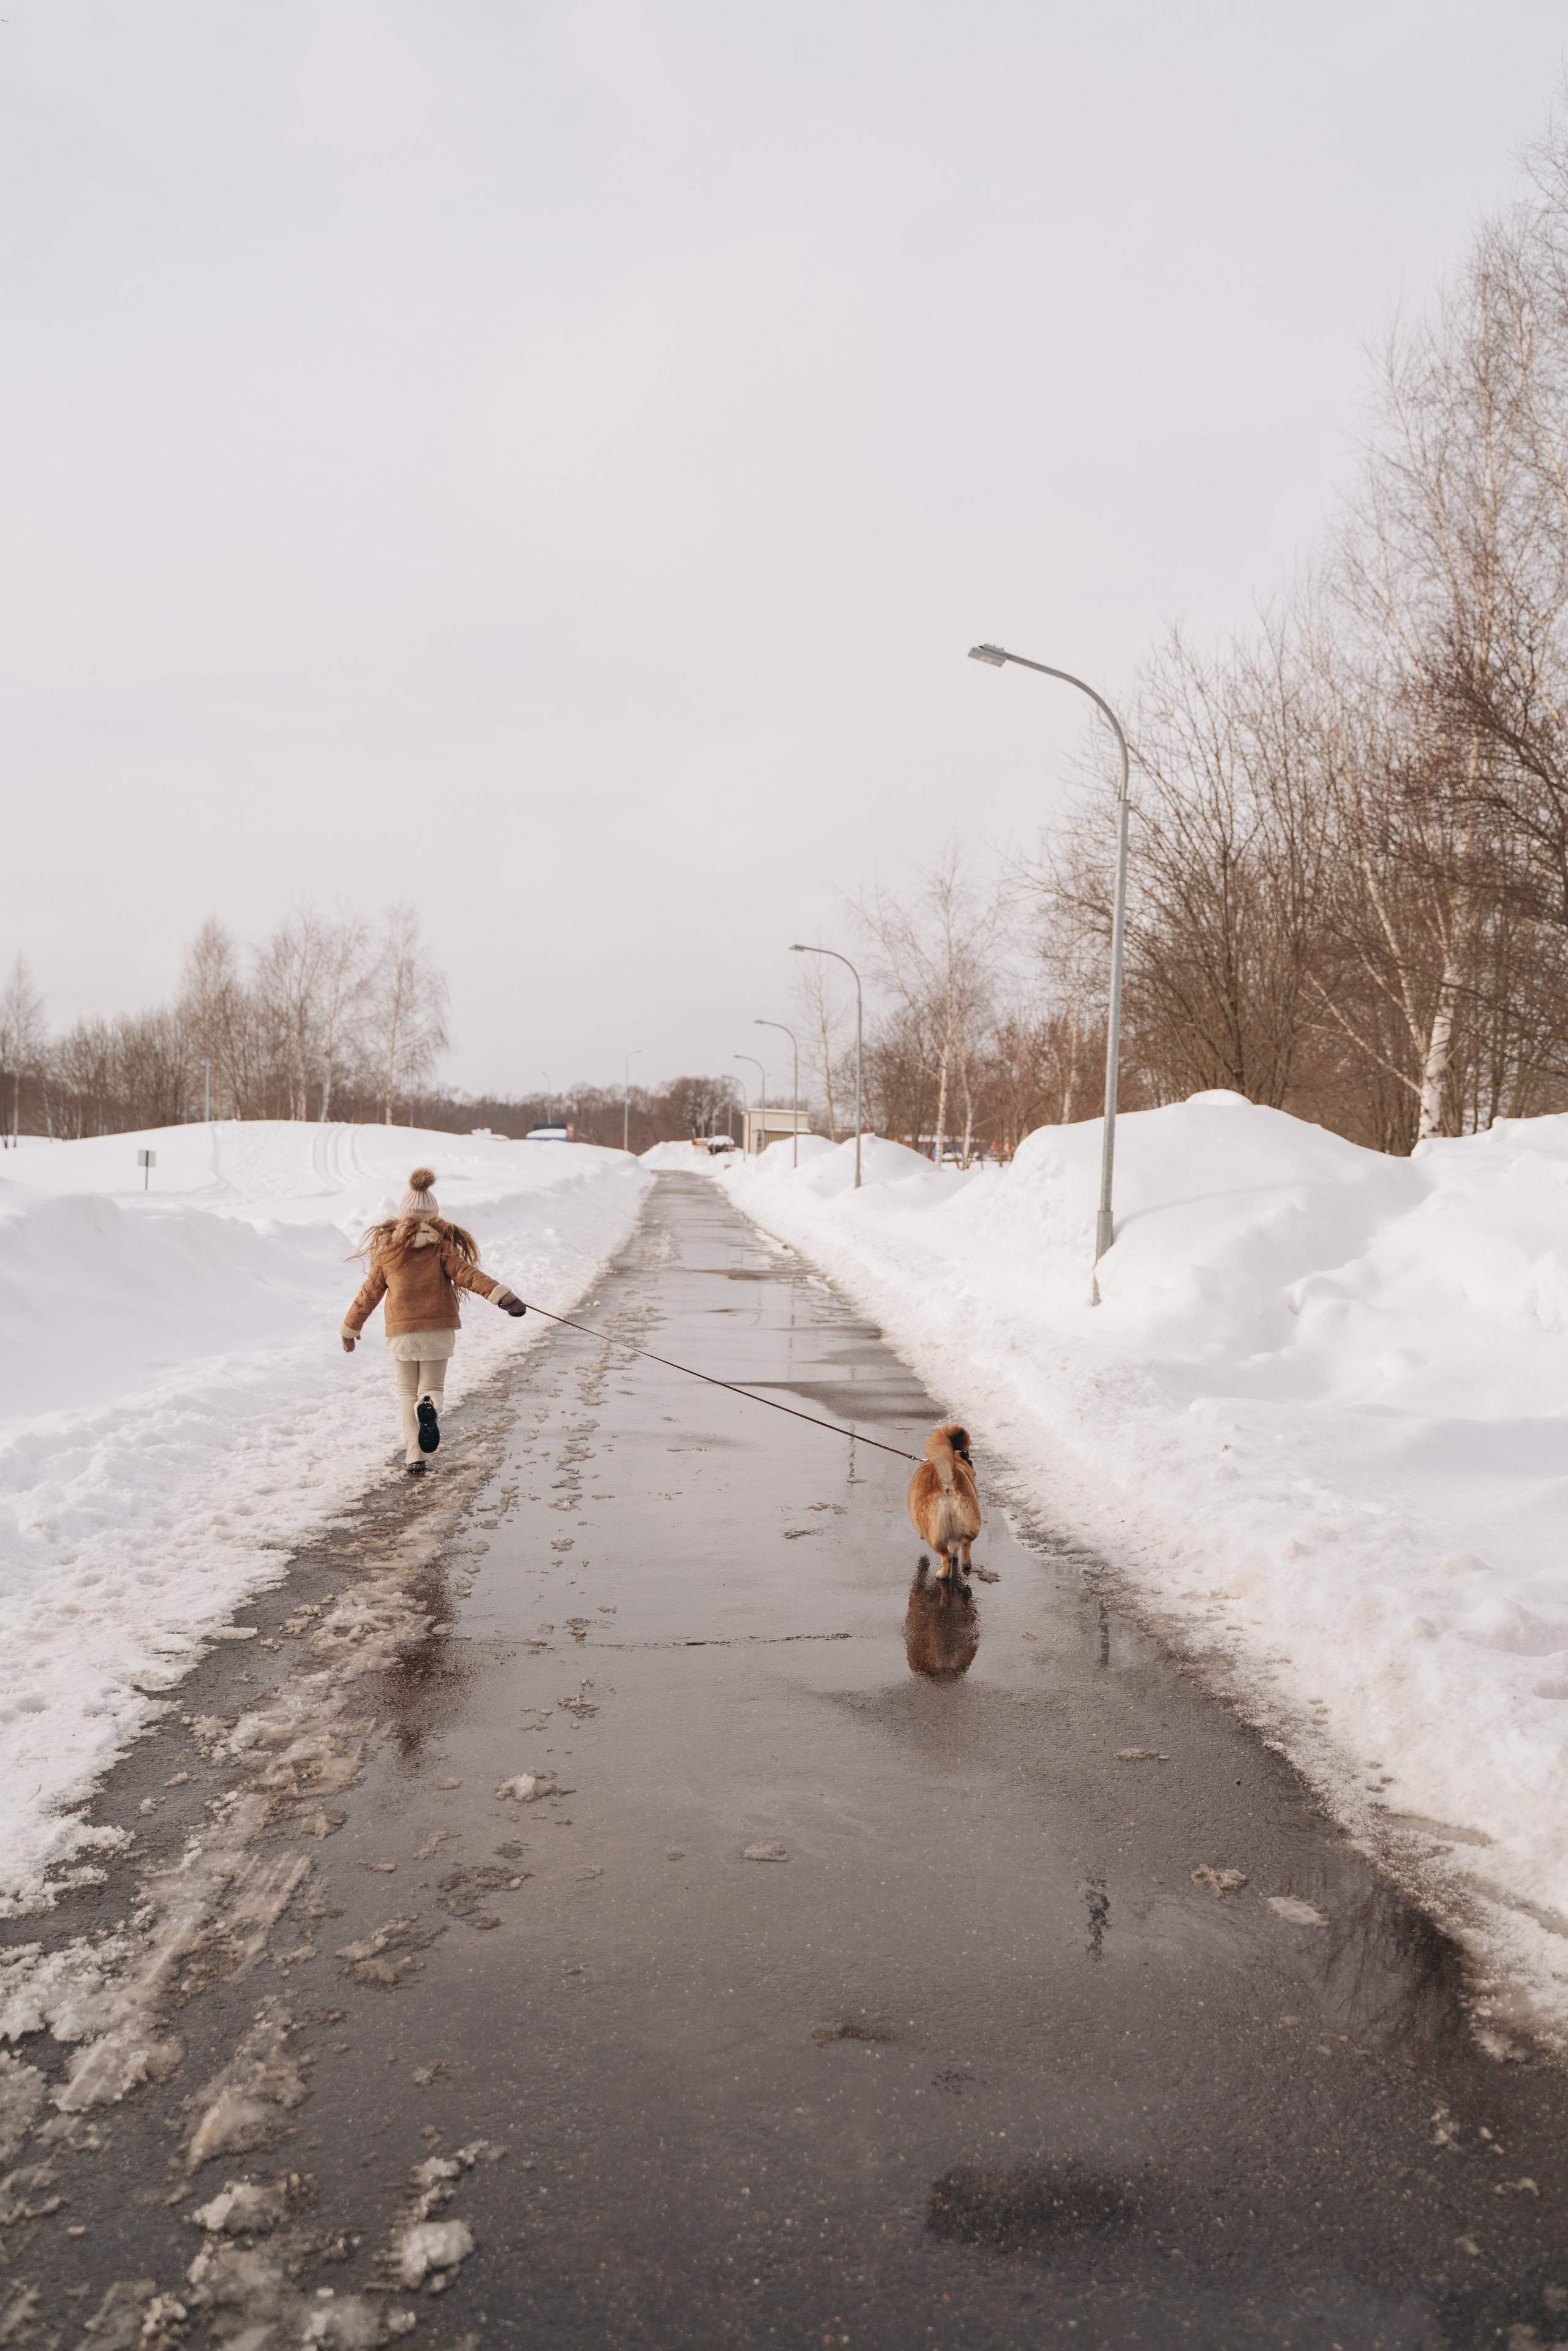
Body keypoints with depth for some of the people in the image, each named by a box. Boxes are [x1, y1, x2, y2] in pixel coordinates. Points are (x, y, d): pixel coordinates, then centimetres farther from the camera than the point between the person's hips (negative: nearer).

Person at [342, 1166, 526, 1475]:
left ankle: (414, 1456, 4)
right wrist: (502, 1295, -20)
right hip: (439, 1331, -1)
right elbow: (467, 1274, -14)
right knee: (432, 1387, 14)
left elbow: (369, 1294, 10)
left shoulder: (387, 1250, 3)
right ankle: (429, 1407, -24)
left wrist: (350, 1329, 22)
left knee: (407, 1392, 16)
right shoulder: (442, 1246, -2)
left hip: (401, 1333, 1)